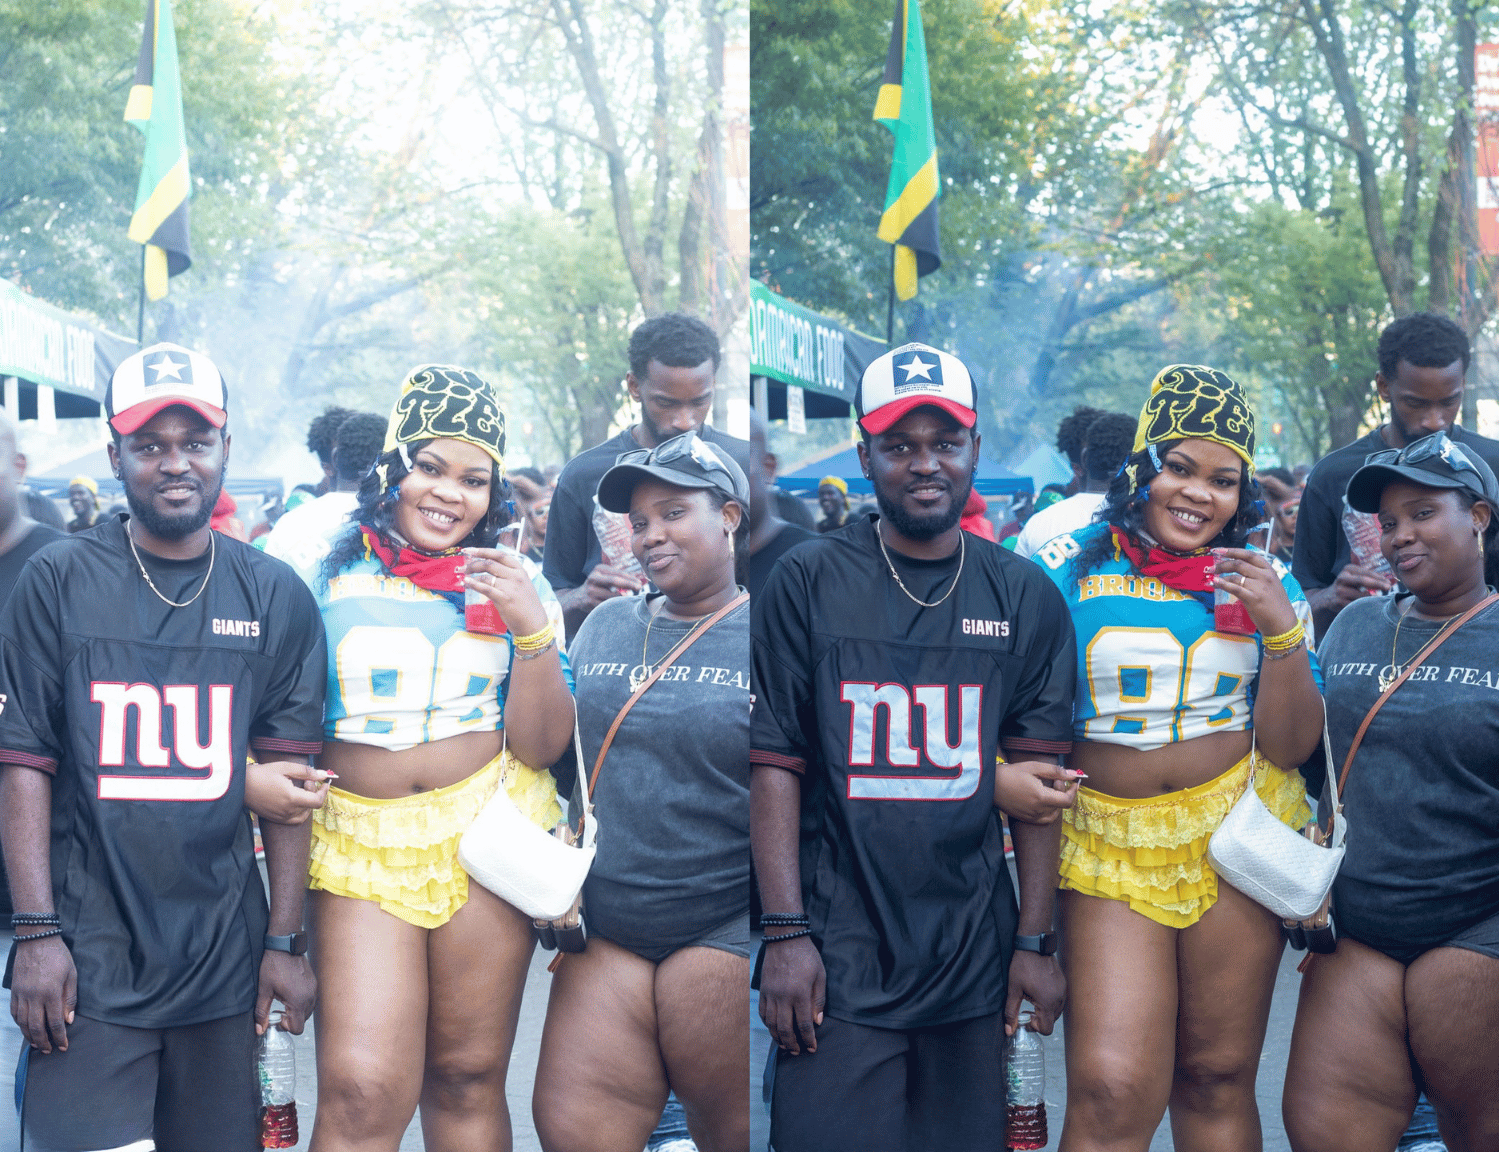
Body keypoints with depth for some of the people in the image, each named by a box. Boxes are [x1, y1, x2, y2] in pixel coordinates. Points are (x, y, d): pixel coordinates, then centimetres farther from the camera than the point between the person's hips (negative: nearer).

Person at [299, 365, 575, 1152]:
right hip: (361, 844, -1)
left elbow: (543, 747, 1)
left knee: (466, 1081, 4)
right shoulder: (328, 572, 2)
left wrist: (534, 634, -12)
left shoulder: (514, 585, 7)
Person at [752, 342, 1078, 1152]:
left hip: (973, 957, 2)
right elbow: (775, 766, -3)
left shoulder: (1026, 599, 7)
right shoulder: (807, 585, 0)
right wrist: (784, 934, -9)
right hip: (840, 957, -2)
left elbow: (1036, 782, 8)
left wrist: (1035, 940, 4)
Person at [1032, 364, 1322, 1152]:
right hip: (1111, 844, -2)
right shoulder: (1070, 570, -2)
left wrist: (1281, 630, -13)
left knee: (1217, 1079, 7)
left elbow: (1292, 744, 1)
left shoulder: (1259, 581, 5)